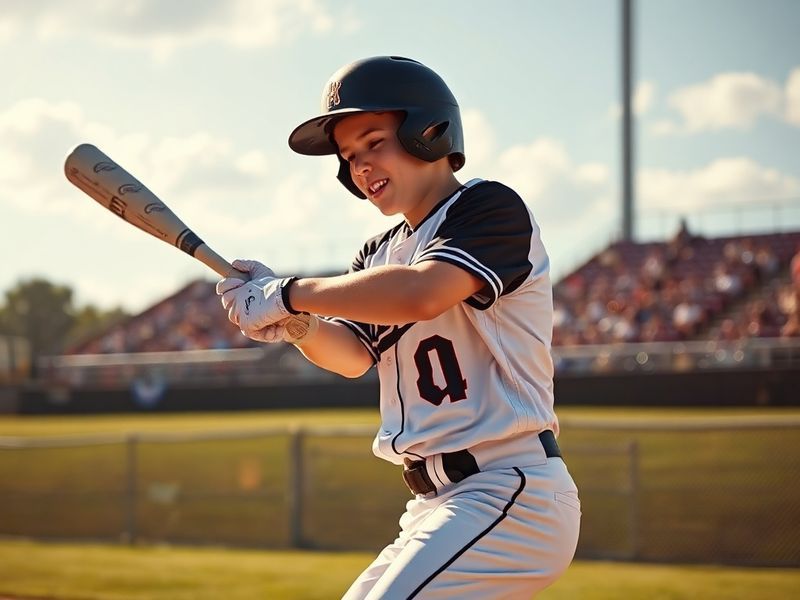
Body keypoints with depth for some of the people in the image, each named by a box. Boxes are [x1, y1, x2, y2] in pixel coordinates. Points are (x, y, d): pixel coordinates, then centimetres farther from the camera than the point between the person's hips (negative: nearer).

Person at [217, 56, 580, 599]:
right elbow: (351, 355, 9)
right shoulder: (380, 253, 19)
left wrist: (289, 293, -18)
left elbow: (421, 294, -27)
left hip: (512, 497, -9)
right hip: (440, 509, 9)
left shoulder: (492, 208, -9)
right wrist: (295, 323, -12)